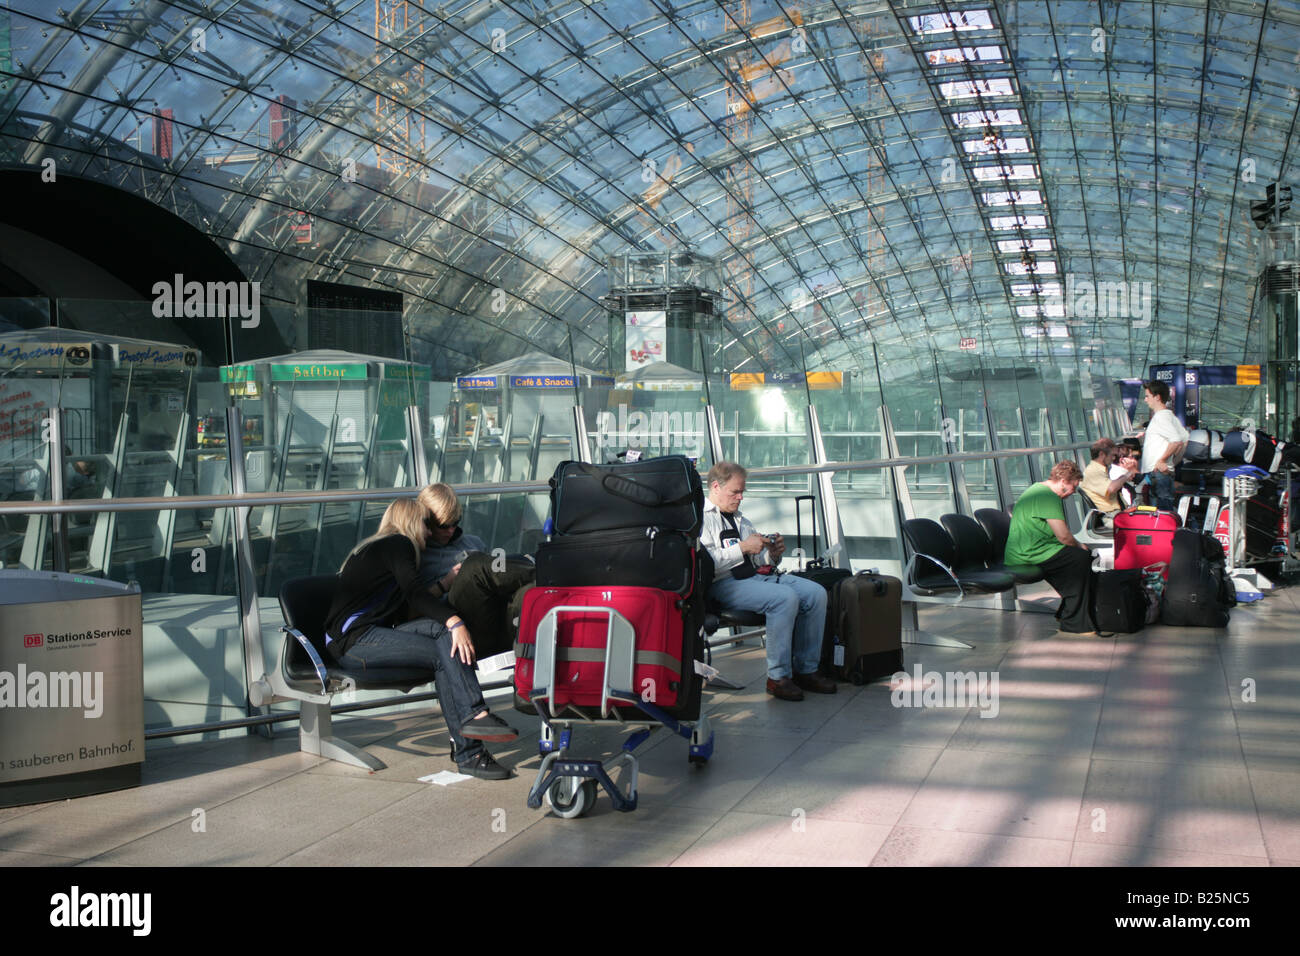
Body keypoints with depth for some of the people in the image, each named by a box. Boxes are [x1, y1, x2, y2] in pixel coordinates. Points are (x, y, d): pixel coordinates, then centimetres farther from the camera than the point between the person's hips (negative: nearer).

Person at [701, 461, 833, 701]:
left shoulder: (741, 519, 26)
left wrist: (773, 553, 4)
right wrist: (743, 547, -16)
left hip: (757, 575, 8)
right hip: (723, 584, -8)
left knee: (816, 593, -10)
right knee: (786, 597, -30)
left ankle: (806, 670, -4)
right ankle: (778, 677, -22)